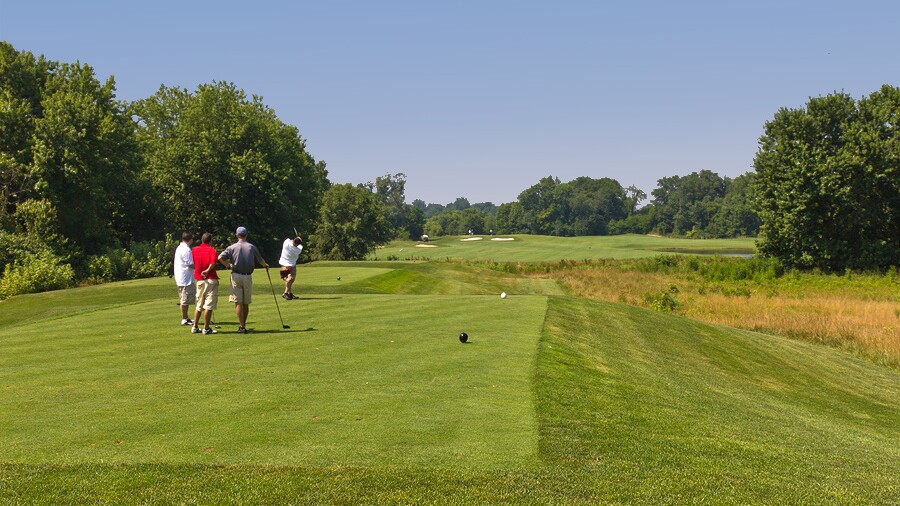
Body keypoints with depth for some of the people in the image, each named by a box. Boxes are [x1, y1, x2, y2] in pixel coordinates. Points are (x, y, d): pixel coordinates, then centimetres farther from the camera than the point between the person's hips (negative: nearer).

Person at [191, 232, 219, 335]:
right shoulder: (211, 250, -7)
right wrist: (207, 271, -12)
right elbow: (213, 263, -22)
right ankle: (206, 328, -3)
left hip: (199, 279, 6)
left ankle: (195, 327, 16)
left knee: (199, 305, 16)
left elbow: (192, 265, 12)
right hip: (211, 279, -6)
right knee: (209, 305, -3)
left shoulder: (194, 250, 9)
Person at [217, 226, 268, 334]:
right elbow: (260, 260, 18)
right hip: (248, 276, 2)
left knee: (238, 302, -2)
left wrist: (227, 264, 7)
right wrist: (265, 265, 39)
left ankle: (242, 326, -9)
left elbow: (220, 257, -12)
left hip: (236, 276, -2)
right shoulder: (252, 247, 4)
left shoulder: (232, 247, -2)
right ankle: (243, 324, 21)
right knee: (246, 303, 12)